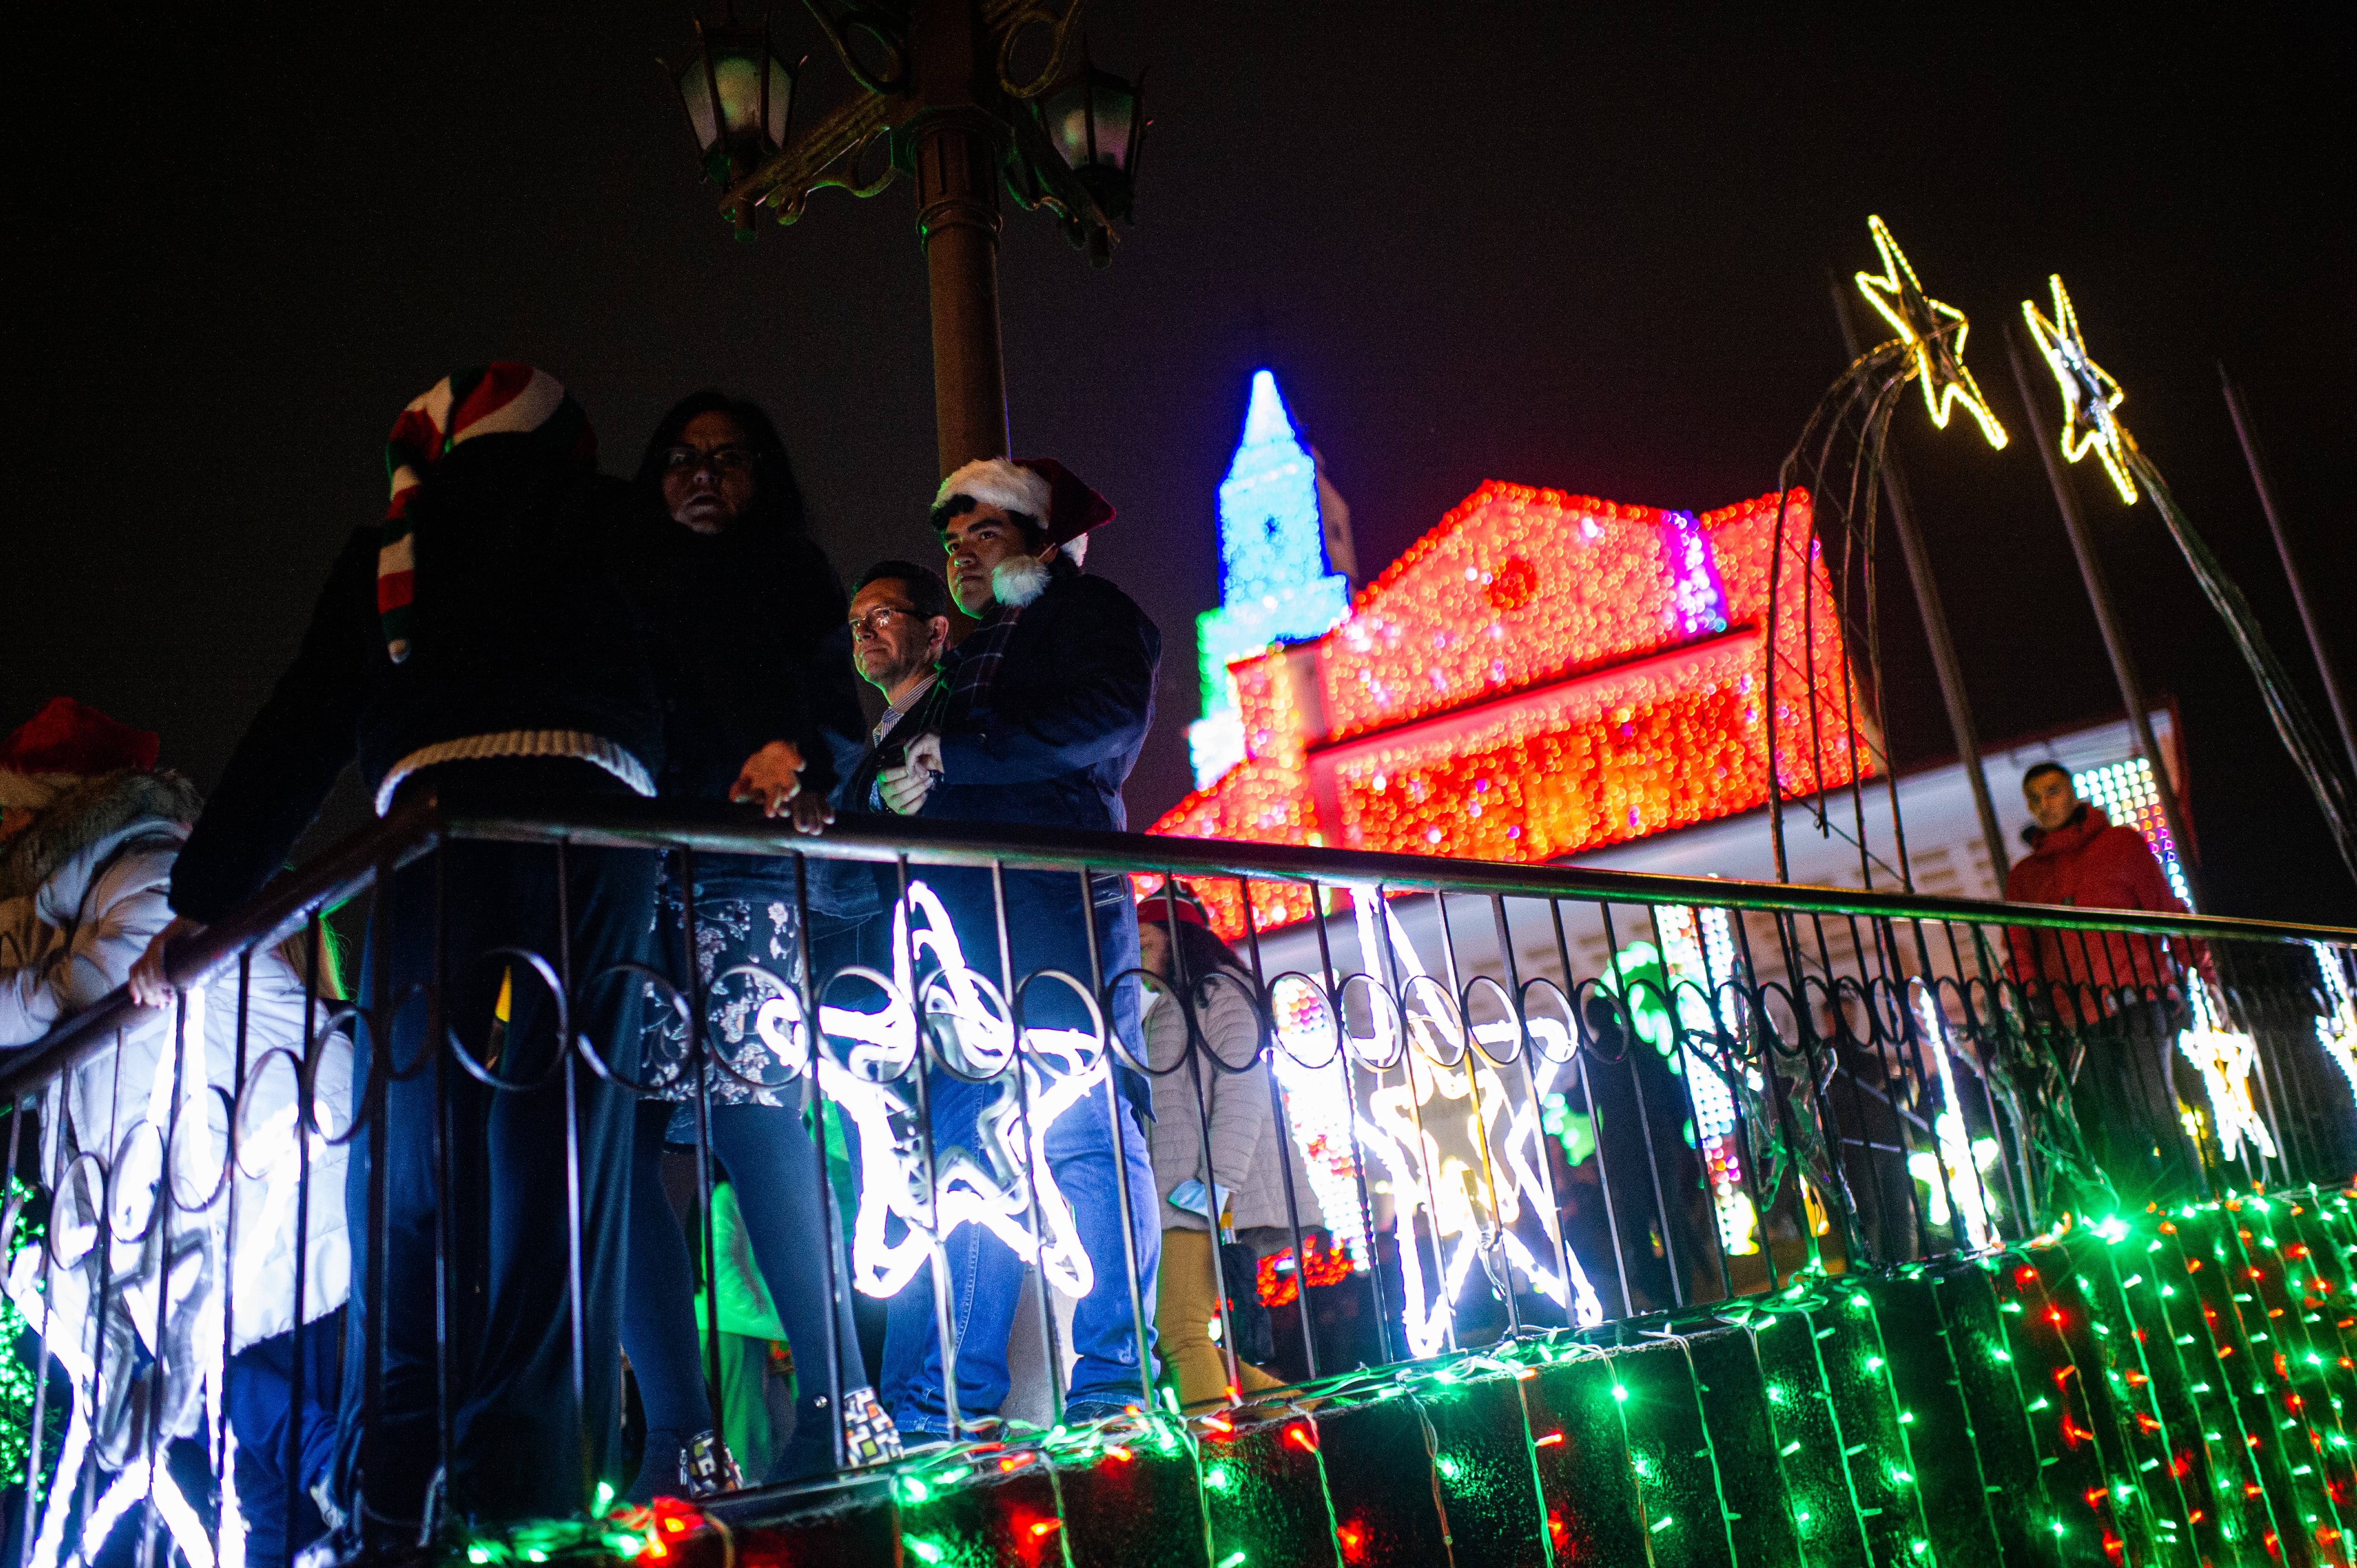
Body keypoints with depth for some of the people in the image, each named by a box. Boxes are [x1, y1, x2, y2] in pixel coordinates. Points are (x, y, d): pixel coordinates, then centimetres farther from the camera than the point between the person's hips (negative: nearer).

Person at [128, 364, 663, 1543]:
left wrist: (201, 899, 19)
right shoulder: (613, 535, 23)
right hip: (594, 821, 0)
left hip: (441, 814, 1)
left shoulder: (386, 549, 24)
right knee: (561, 1153, -2)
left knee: (411, 1159, 3)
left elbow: (300, 731, 19)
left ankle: (388, 1505, 0)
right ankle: (531, 1497, -4)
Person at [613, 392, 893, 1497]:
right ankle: (677, 1436, -9)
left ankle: (840, 1406, -13)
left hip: (745, 873, -4)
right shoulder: (636, 586, 26)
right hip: (634, 879, 4)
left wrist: (794, 759, -24)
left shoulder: (781, 573, 16)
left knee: (752, 1107, -17)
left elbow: (814, 700, -2)